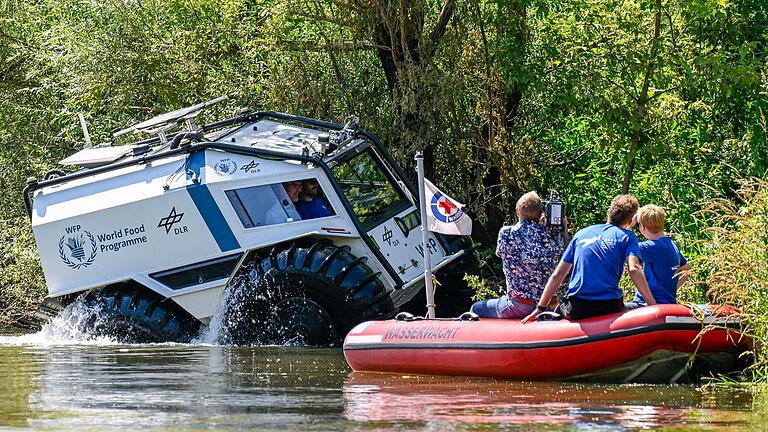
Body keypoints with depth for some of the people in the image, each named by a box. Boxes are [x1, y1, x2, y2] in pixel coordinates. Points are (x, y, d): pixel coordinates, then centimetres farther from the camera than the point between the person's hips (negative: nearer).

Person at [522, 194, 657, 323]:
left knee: (557, 312, 33)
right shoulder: (626, 236, 8)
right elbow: (634, 269, -10)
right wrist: (653, 305, -11)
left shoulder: (581, 234, 18)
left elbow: (558, 275, 15)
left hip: (576, 310, 3)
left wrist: (540, 308, 18)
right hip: (610, 307, -3)